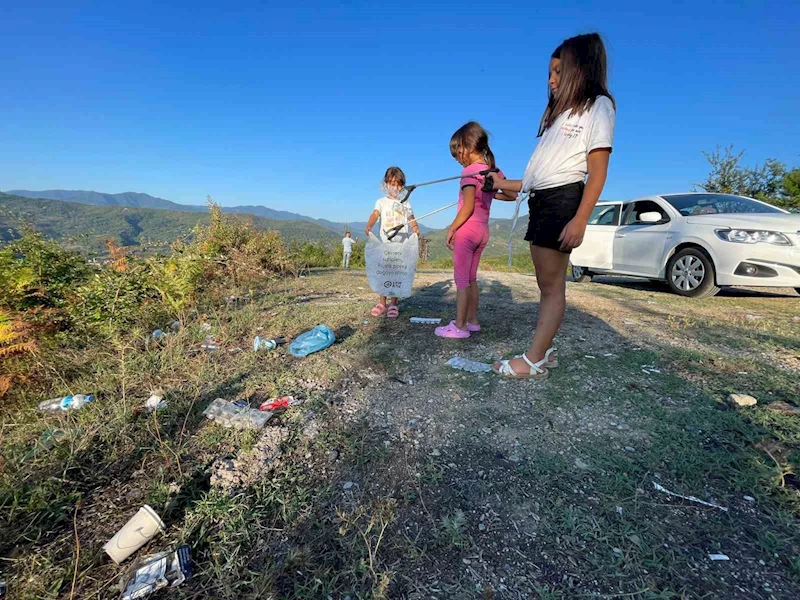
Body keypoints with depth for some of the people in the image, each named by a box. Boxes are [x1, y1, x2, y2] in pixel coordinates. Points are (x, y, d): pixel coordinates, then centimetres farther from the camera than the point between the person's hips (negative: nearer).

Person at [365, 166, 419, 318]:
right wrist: (369, 226, -32)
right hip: (385, 243, -1)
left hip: (402, 244, 1)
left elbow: (411, 219, 9)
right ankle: (382, 303, 10)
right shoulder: (382, 201, 6)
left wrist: (416, 229, -14)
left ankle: (393, 304, 9)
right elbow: (375, 214, -11)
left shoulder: (405, 203, 13)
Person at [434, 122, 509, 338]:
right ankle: (472, 321, 20)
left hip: (467, 230, -8)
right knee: (471, 278, 15)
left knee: (461, 279, -4)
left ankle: (459, 326, -1)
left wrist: (452, 228, -13)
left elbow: (468, 207, -19)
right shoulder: (493, 169, 11)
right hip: (482, 231, 8)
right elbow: (511, 195, 16)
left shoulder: (470, 171, -13)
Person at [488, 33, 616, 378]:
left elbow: (597, 171, -9)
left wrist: (580, 220, -19)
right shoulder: (559, 111, 25)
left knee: (552, 285, -8)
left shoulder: (598, 105, 2)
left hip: (563, 199, -8)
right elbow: (543, 171, 17)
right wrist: (506, 185, 18)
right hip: (540, 200, 8)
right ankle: (544, 352, 12)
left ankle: (532, 361, -4)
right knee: (547, 284, 7)